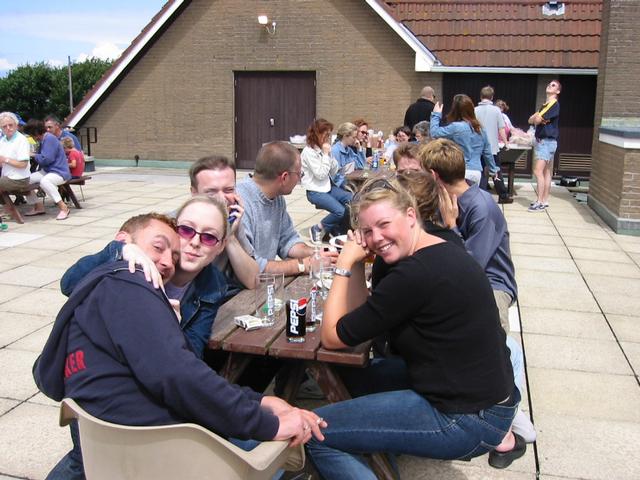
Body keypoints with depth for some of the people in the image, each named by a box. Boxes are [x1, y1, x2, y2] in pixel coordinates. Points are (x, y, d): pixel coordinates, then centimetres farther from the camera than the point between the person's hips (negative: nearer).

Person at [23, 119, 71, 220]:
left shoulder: (49, 139, -15)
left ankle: (63, 207, -31)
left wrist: (33, 155, -6)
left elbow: (46, 159, -21)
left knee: (44, 181, -39)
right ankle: (38, 207, 11)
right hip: (47, 171, 10)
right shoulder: (43, 139, 16)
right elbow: (41, 156, 24)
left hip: (59, 172, -10)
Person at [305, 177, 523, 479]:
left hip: (468, 419, -10)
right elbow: (360, 314, 9)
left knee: (316, 433, -10)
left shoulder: (416, 273, -25)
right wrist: (357, 262, -1)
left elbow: (332, 337, -14)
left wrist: (344, 265, -9)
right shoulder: (439, 252, 4)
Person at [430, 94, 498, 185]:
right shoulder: (480, 129, 10)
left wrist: (436, 115, 9)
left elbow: (435, 133, -5)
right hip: (477, 172, 7)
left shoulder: (456, 127, -12)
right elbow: (487, 152, 15)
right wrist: (493, 169, 28)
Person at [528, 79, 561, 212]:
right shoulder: (544, 105, 19)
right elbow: (531, 120, 13)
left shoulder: (554, 104, -10)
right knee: (546, 172, 10)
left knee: (538, 171, -15)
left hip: (547, 141, -9)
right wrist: (537, 118, -8)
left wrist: (537, 118, 5)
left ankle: (540, 202, -14)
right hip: (541, 141, 9)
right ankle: (544, 200, 13)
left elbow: (537, 120, -18)